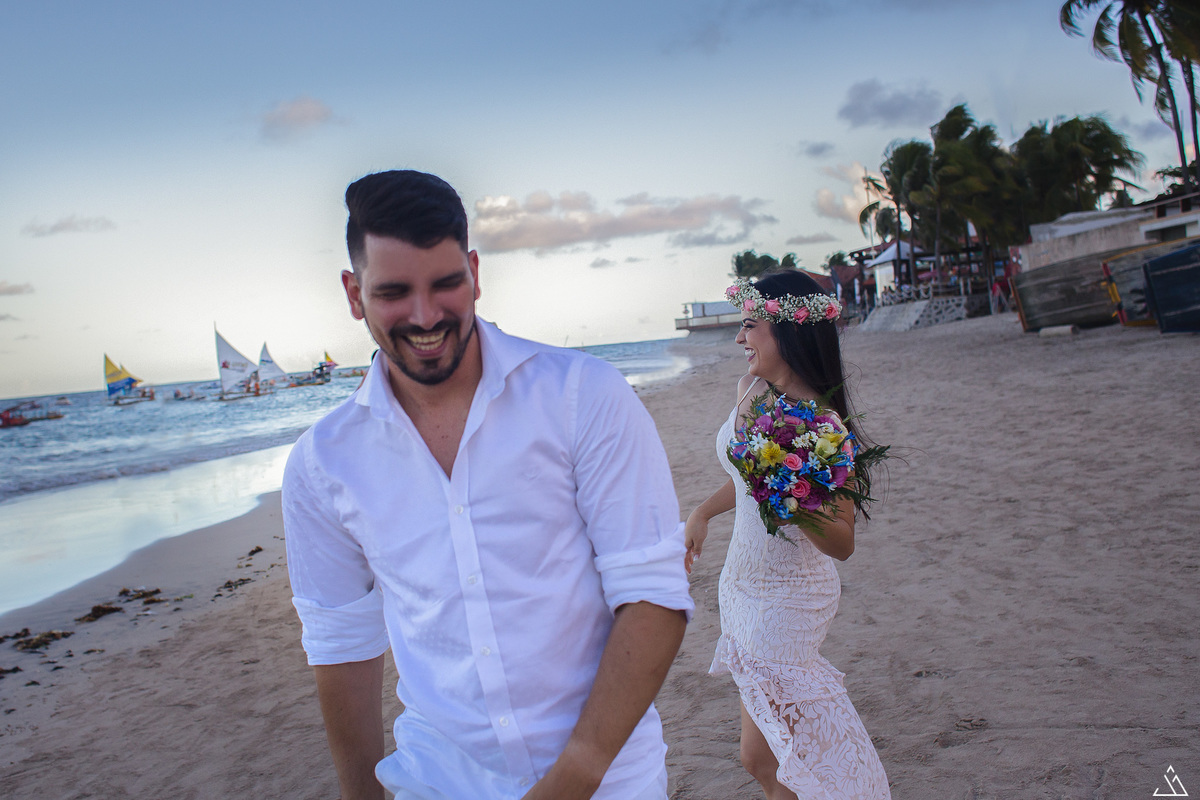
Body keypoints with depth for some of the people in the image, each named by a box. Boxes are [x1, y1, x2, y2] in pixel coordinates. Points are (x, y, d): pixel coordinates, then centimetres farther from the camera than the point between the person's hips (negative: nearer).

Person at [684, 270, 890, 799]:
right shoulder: (750, 389, 0)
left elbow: (843, 544, -20)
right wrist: (704, 512, 20)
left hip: (786, 601, -8)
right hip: (741, 586, 8)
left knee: (759, 756, 2)